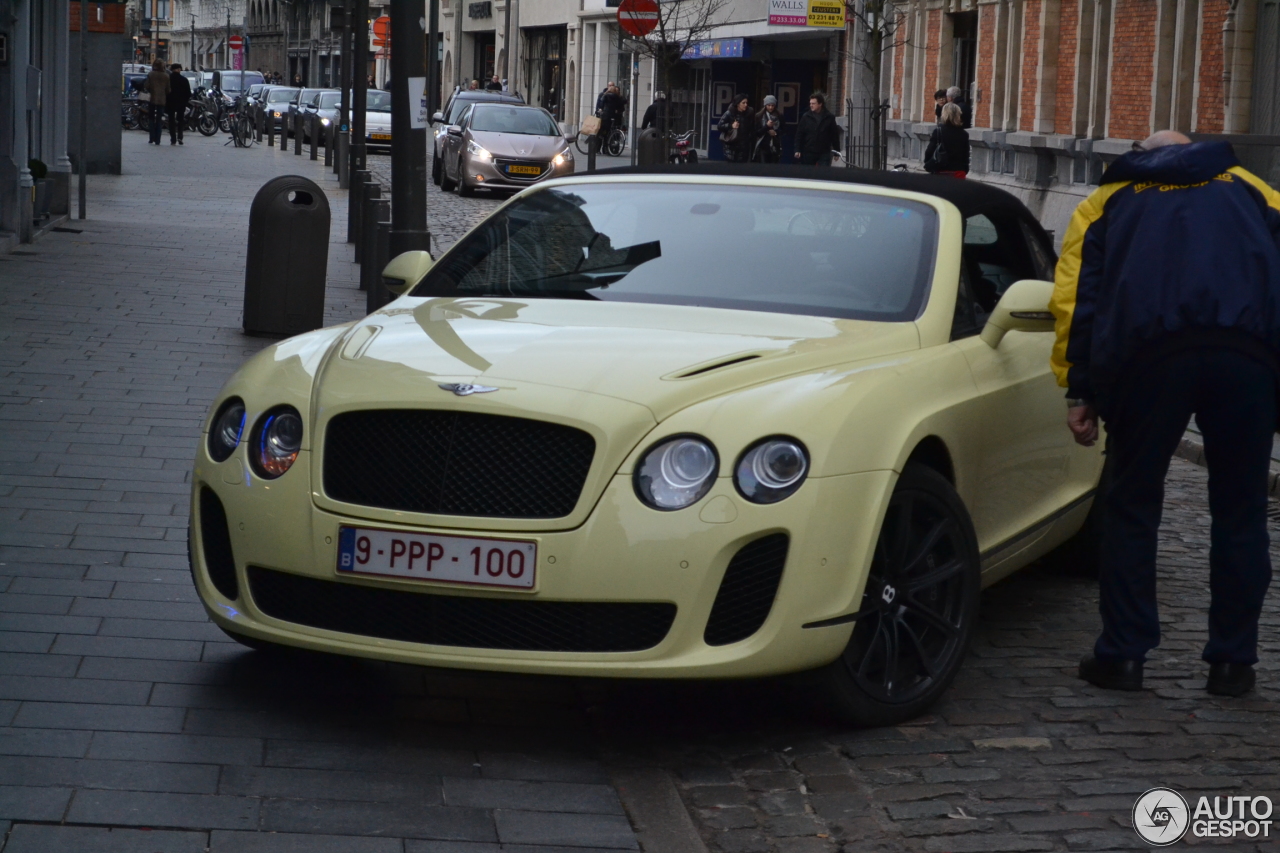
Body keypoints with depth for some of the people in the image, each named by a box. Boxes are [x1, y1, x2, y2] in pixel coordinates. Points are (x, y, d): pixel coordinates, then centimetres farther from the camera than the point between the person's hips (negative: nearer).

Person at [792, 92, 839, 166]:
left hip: (824, 154, -1)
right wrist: (797, 150, -6)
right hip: (808, 153, 1)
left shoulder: (829, 118, 1)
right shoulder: (806, 117, 2)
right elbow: (799, 134, 2)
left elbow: (835, 135, 5)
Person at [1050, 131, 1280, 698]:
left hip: (1149, 353, -1)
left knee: (1131, 508, 12)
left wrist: (1079, 391, 12)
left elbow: (1076, 296, 15)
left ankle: (1123, 655, 14)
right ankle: (1232, 662, 16)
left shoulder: (1108, 200, 28)